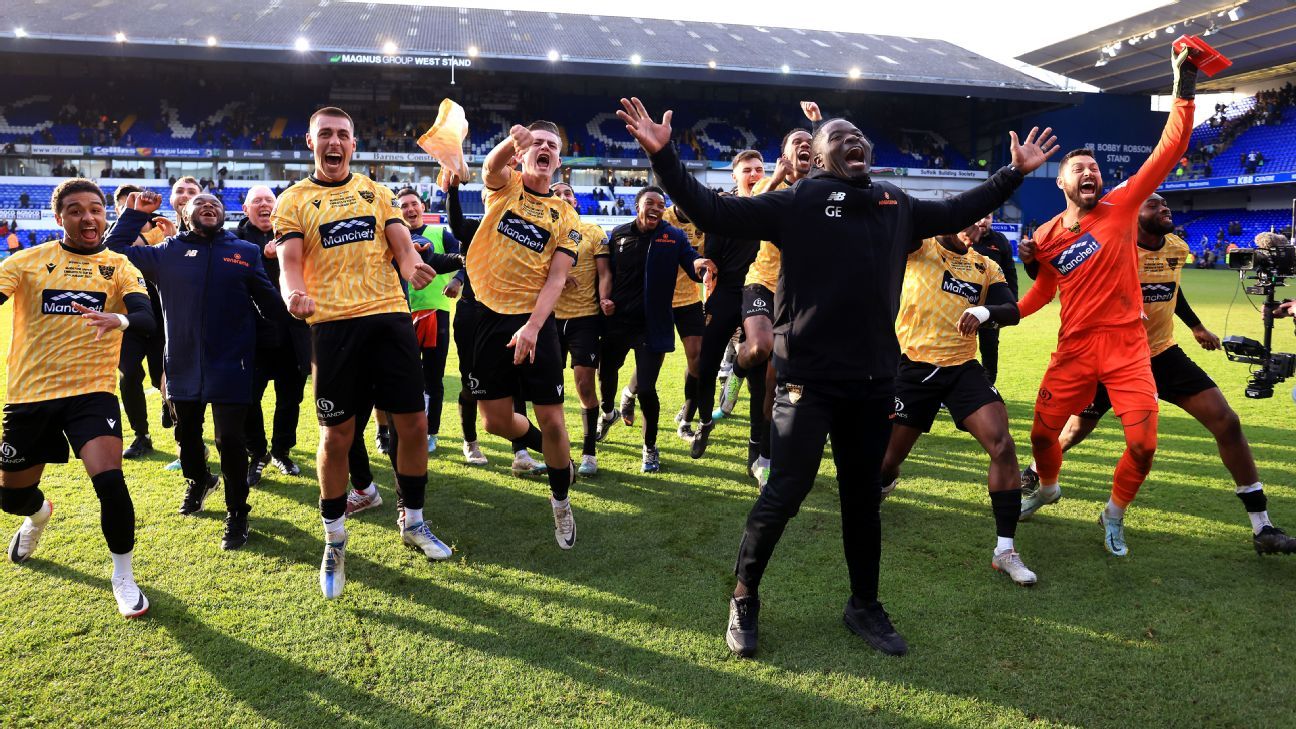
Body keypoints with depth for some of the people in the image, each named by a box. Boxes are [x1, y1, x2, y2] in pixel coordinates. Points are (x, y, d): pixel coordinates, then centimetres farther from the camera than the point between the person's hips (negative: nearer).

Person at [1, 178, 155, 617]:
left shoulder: (119, 267, 1)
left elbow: (147, 319, -14)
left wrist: (119, 320, -37)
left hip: (92, 391, -2)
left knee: (109, 480, -21)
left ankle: (123, 576, 1)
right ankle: (39, 513, 55)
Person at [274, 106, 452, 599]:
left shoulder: (375, 192, 15)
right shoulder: (293, 201, 6)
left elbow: (400, 241, 5)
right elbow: (290, 261, -5)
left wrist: (411, 264, -20)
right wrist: (295, 294, -29)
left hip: (389, 316, 3)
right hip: (333, 324, -2)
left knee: (413, 423, 3)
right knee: (337, 435, 2)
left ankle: (413, 521, 24)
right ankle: (334, 539, 21)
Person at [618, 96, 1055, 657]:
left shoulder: (897, 207, 13)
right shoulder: (796, 203, -3)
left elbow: (959, 211, 29)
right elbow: (712, 212, -8)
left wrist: (1014, 173, 30)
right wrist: (663, 155, -17)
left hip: (873, 379, 5)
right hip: (810, 377, -5)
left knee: (863, 496, 16)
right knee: (785, 491, -3)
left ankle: (864, 606, 32)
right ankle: (744, 599, 19)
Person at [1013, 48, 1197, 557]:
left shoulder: (1121, 207, -2)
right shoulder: (1046, 238, 4)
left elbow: (1168, 152, -9)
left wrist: (1184, 90, -14)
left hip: (1125, 344, -2)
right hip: (1074, 347, 2)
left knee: (1143, 444, -8)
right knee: (1042, 432, 8)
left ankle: (1113, 516, 20)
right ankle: (1048, 488, 42)